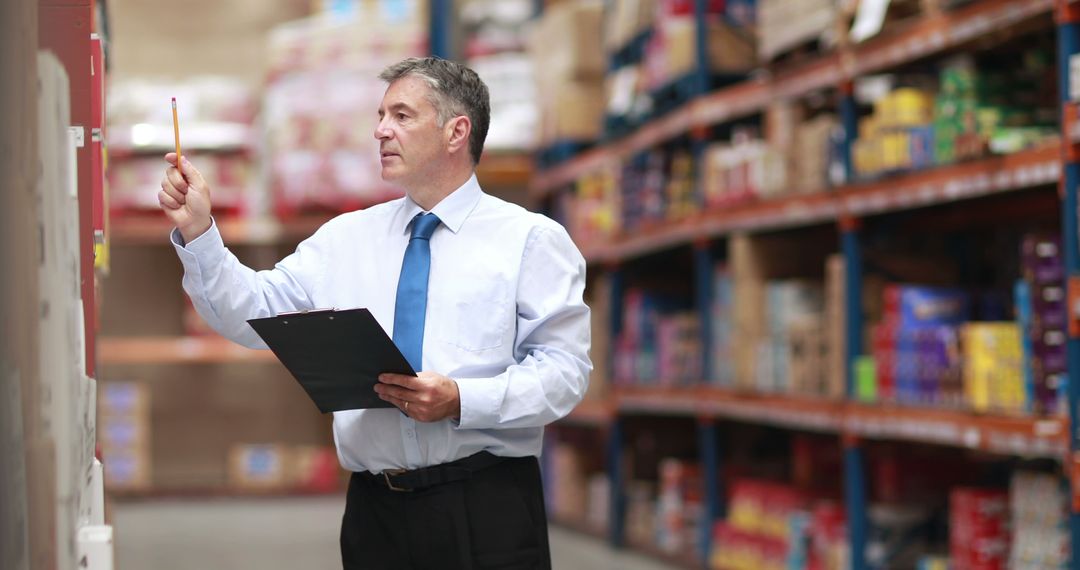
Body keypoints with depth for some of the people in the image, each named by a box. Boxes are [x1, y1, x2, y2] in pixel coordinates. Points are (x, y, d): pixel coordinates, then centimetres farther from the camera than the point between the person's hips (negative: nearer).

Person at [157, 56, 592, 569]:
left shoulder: (530, 239, 0)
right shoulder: (344, 238, 13)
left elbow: (564, 370, -8)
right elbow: (251, 315, 6)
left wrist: (461, 401, -21)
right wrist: (197, 232, -7)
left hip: (485, 511, -3)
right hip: (374, 509, 4)